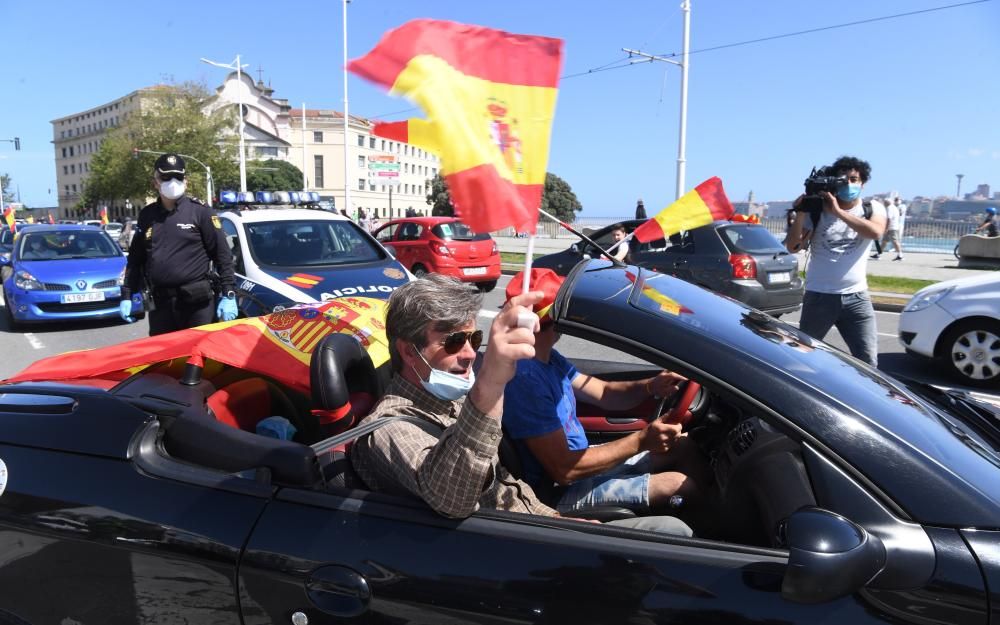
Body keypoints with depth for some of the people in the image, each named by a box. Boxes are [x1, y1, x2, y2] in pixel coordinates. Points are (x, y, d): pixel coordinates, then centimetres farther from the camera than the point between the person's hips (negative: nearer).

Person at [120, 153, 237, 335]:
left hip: (198, 302, -4)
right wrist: (126, 296, 13)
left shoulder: (199, 211, -1)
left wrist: (228, 295, -10)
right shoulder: (147, 215, 12)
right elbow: (135, 259, 18)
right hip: (159, 303, 4)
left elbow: (223, 255, -4)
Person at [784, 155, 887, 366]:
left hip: (856, 297, 1)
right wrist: (800, 214, -19)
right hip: (818, 296, -1)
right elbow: (792, 246, -6)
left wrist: (838, 212, -23)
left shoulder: (873, 208, 3)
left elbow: (876, 232, -20)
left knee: (868, 361, 1)